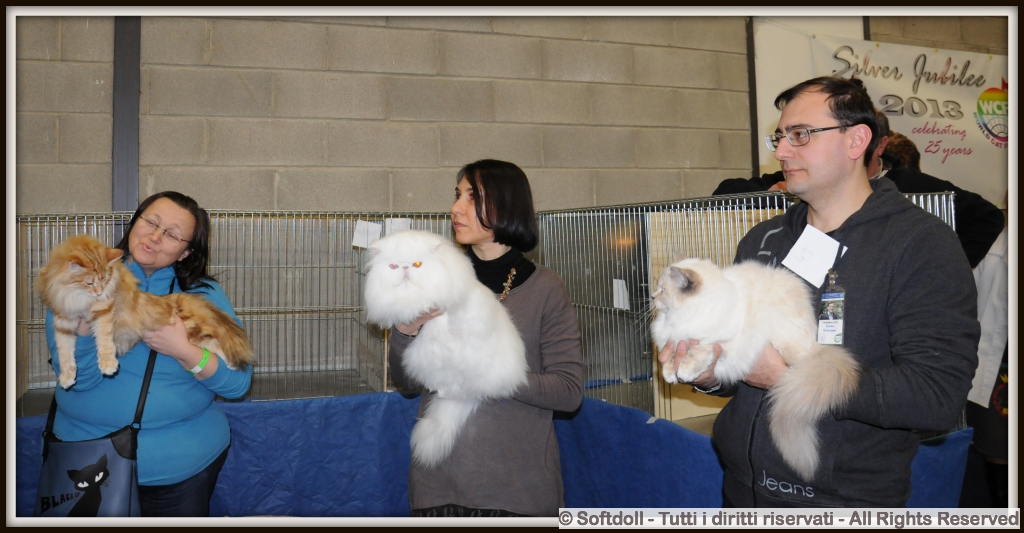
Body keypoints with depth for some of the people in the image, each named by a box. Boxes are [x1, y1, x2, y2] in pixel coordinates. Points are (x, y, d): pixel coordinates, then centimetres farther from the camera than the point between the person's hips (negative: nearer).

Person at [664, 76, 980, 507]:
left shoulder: (921, 245, -11)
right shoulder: (760, 241, 6)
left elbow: (938, 395, -21)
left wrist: (787, 378, -25)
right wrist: (710, 374, -9)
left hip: (848, 498, -5)